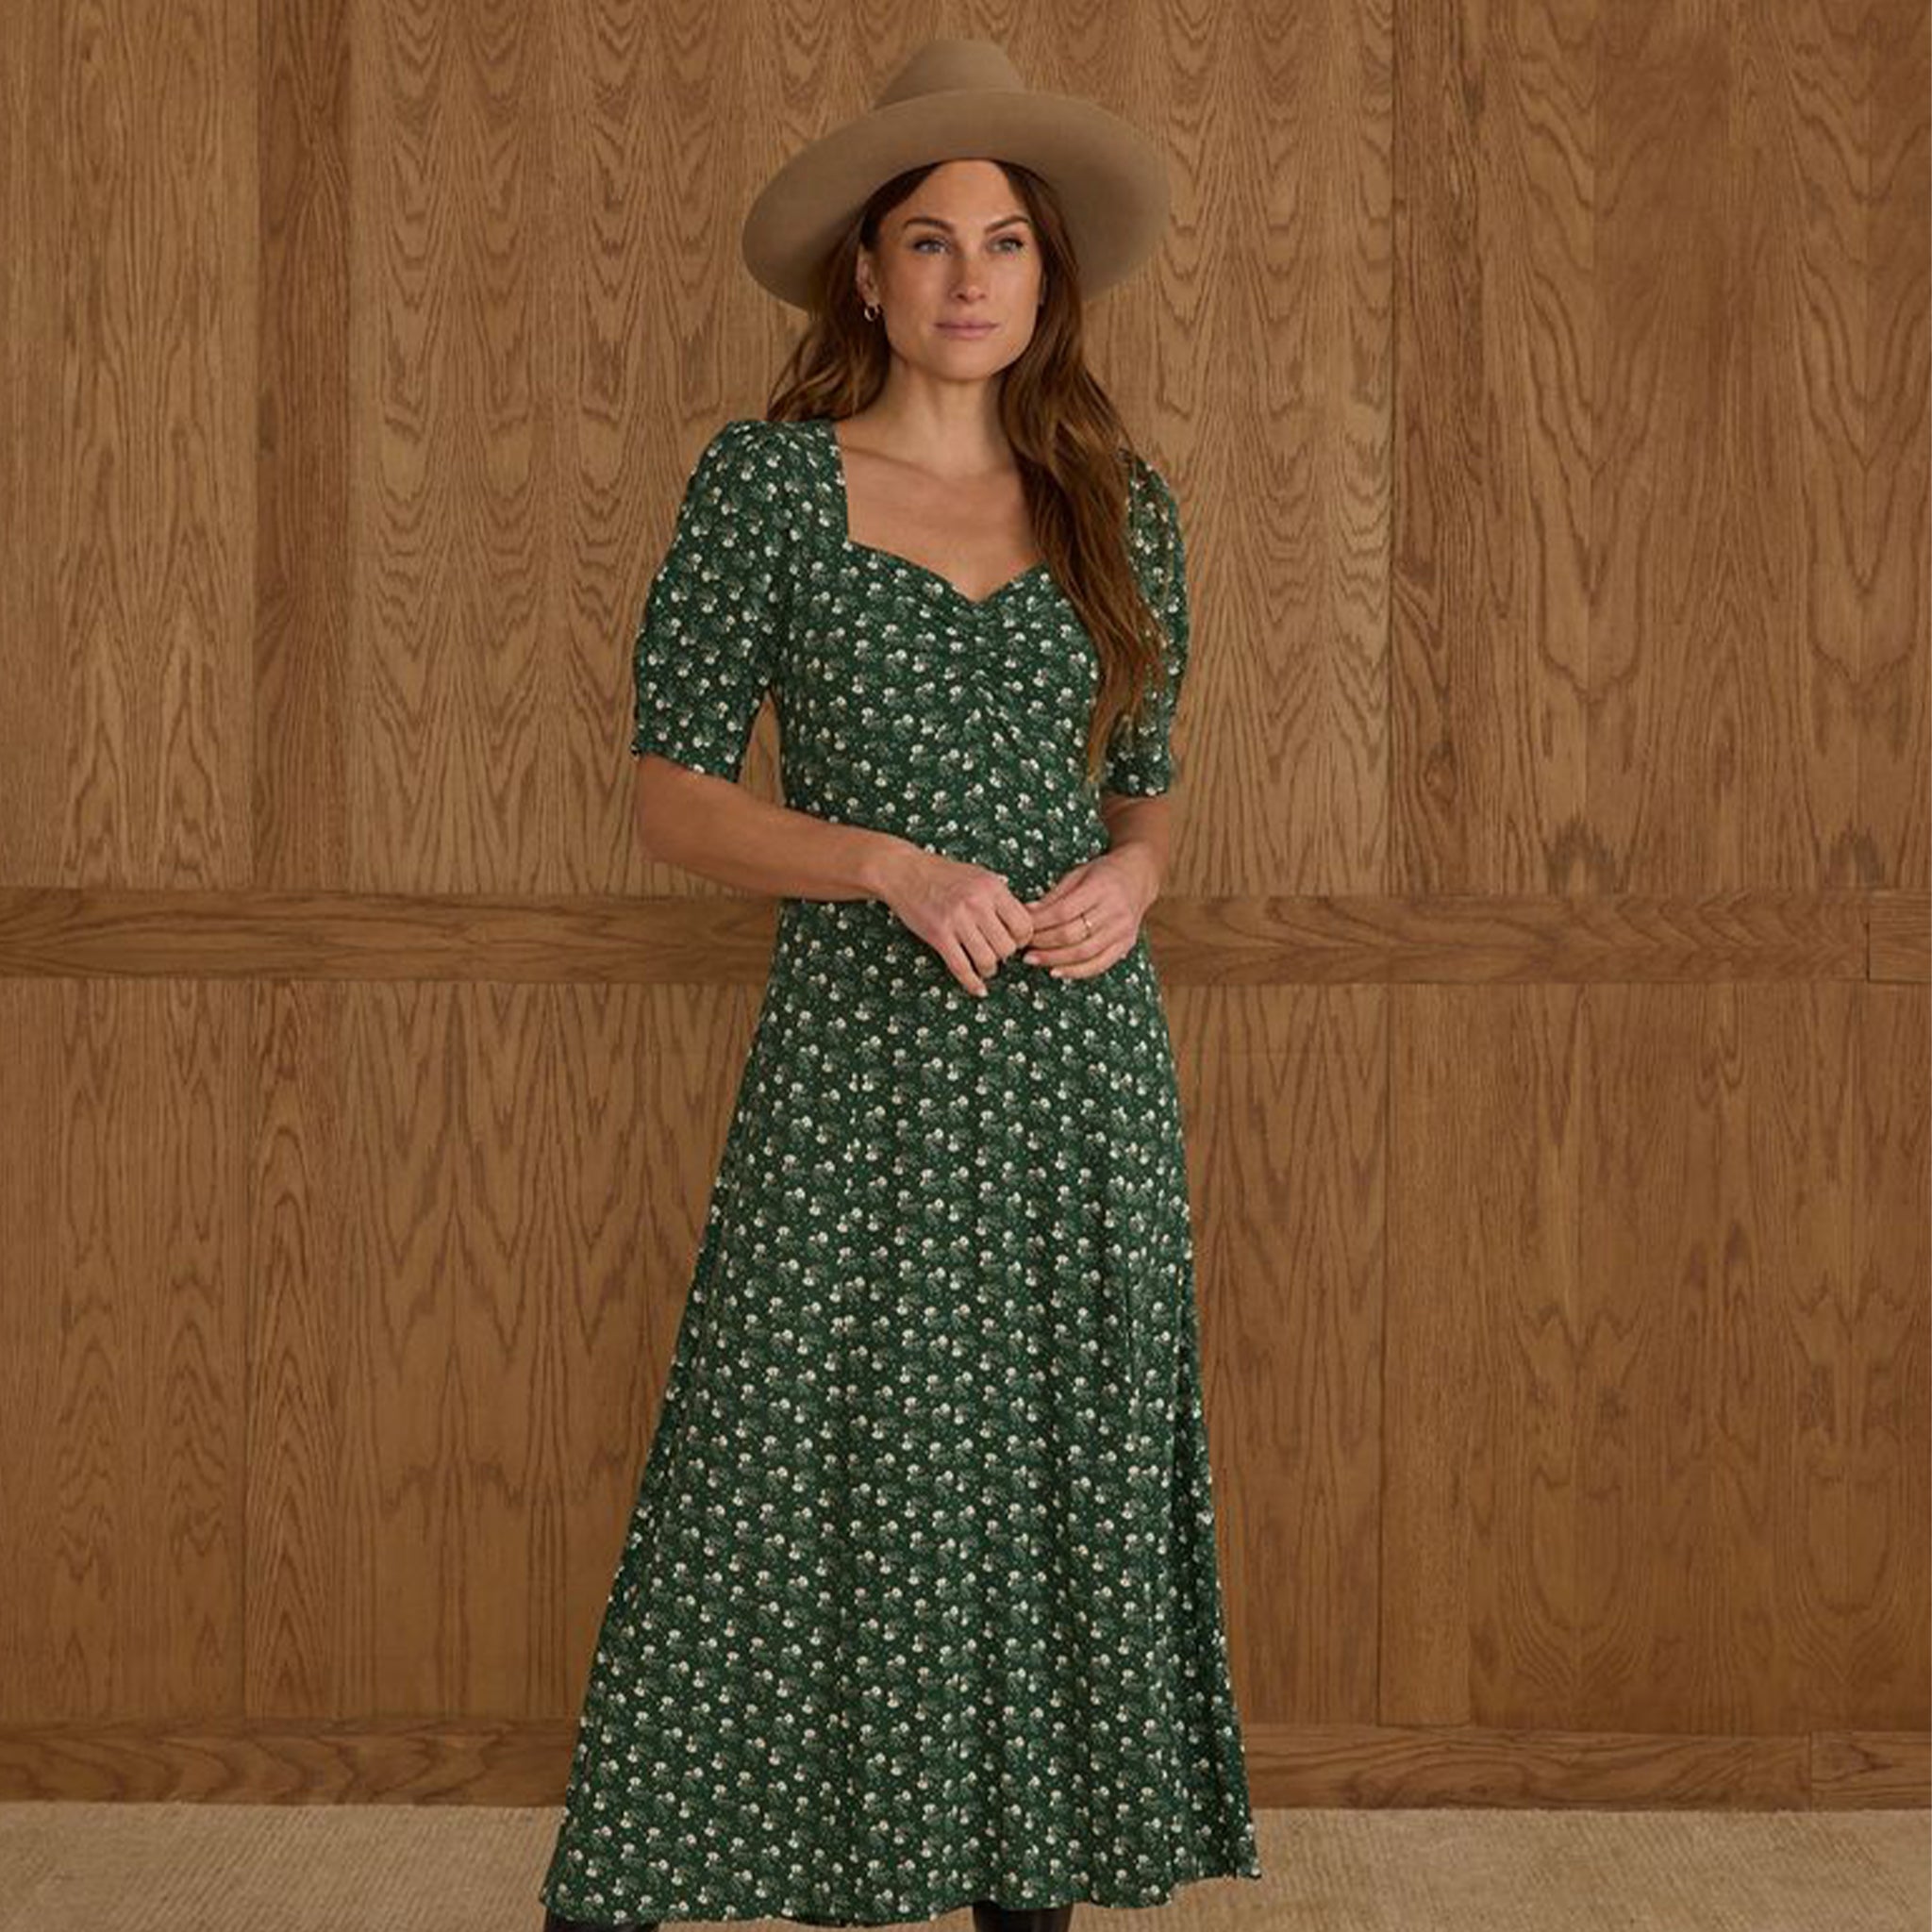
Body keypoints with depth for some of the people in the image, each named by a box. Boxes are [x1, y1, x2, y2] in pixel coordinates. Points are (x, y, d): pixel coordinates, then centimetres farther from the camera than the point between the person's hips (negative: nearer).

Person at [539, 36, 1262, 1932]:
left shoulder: (1118, 502, 8)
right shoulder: (764, 481, -1)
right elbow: (670, 792, -3)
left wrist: (1132, 873, -6)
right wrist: (896, 866, -16)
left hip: (1078, 1060, 3)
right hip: (862, 1059, -3)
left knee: (1063, 1473, 7)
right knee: (839, 1473, -1)